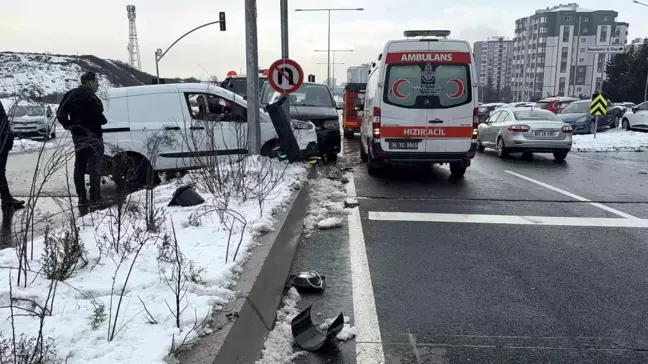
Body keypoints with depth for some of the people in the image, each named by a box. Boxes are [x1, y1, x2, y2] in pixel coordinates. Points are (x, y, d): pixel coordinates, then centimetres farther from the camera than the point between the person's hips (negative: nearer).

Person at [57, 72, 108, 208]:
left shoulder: (71, 94, 13)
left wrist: (70, 126, 14)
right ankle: (95, 199, -8)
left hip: (77, 135, 9)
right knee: (95, 168, -6)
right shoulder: (89, 95, -15)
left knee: (79, 167, 11)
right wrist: (103, 121, -4)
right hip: (92, 135, -9)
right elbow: (97, 114, -23)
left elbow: (60, 114, 12)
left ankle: (82, 198, 15)